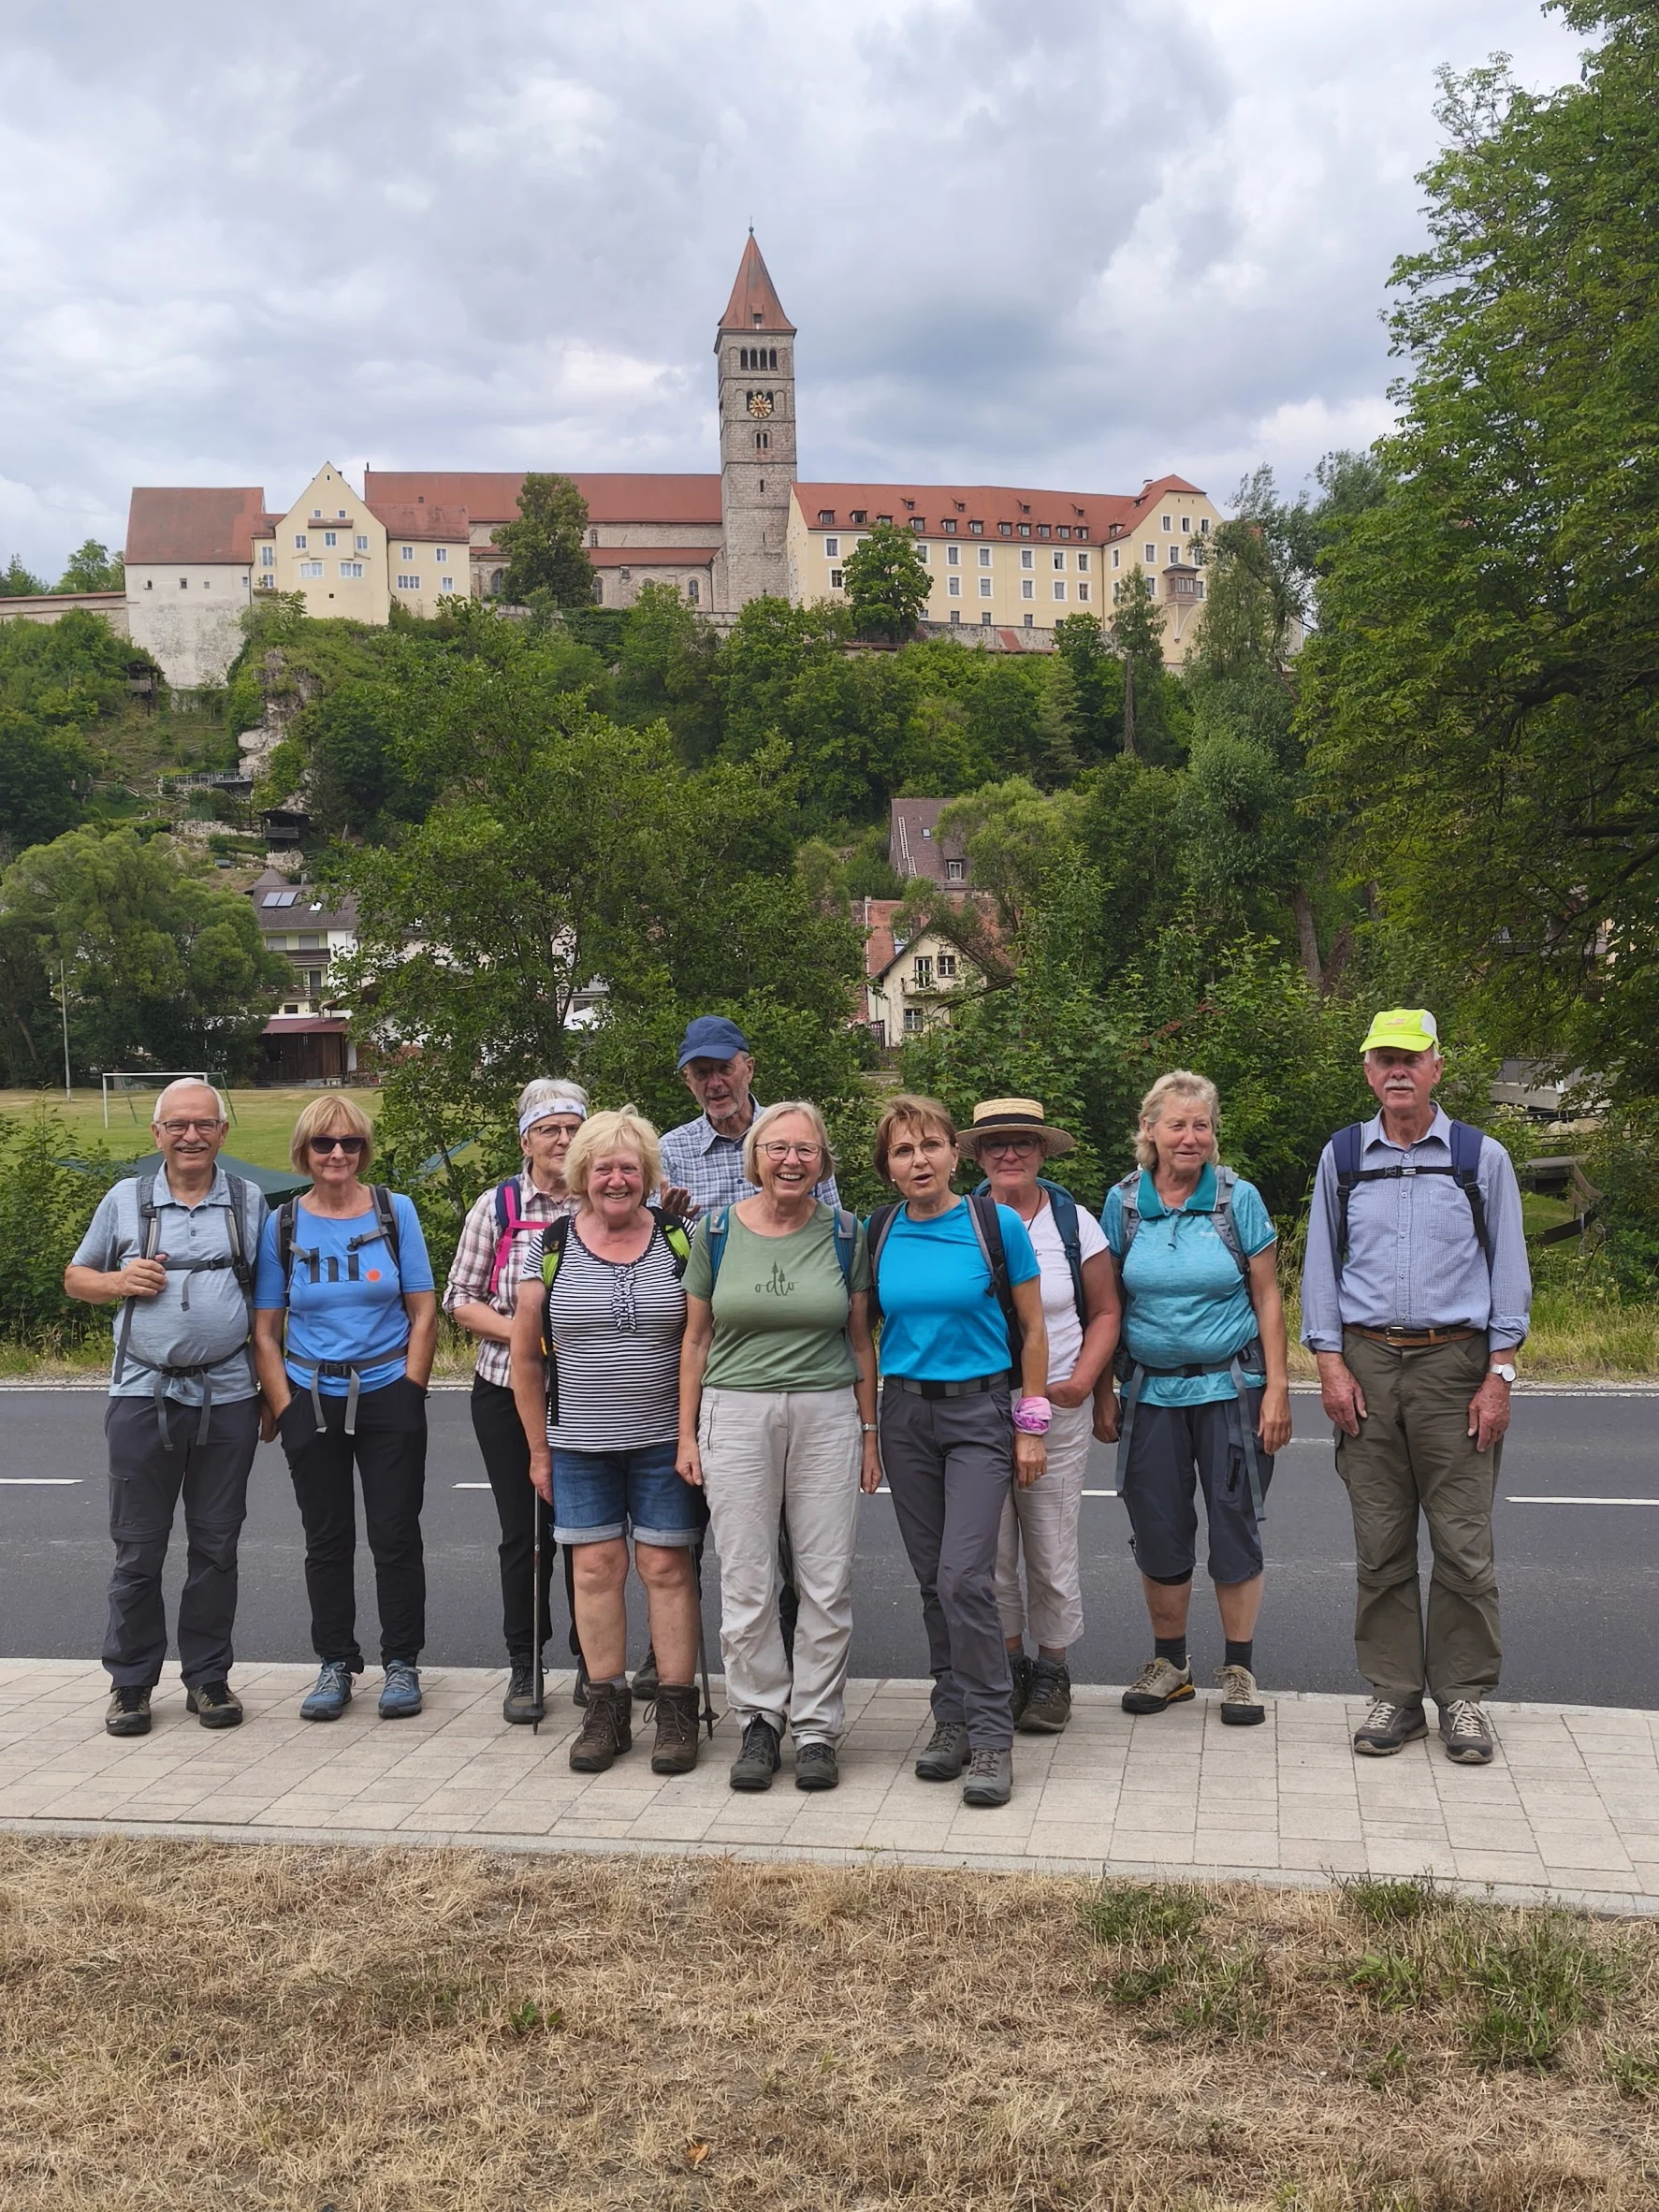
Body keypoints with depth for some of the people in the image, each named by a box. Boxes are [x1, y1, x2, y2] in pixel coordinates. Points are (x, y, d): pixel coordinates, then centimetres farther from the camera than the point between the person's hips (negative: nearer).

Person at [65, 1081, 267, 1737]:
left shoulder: (248, 1202, 8)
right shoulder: (125, 1199, 7)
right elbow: (75, 1277, 15)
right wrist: (119, 1281, -8)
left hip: (227, 1395, 1)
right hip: (144, 1394, 0)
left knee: (216, 1545, 7)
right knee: (137, 1548, 4)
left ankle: (208, 1677, 19)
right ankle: (130, 1683, 16)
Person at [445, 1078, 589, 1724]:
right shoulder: (497, 1206, 1)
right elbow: (460, 1300, 3)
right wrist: (518, 1330, -13)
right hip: (508, 1392, 0)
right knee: (524, 1532, 5)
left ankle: (592, 1663, 21)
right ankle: (523, 1667, 20)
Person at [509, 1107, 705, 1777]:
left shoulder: (678, 1240, 1)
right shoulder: (550, 1246, 2)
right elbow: (526, 1356, 6)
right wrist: (539, 1448, 6)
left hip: (664, 1440, -1)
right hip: (579, 1444, 1)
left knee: (666, 1567, 1)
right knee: (596, 1567, 4)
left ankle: (676, 1709, 10)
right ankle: (606, 1708, 15)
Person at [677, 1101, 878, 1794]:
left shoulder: (843, 1233, 4)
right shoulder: (717, 1231, 3)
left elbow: (860, 1340, 8)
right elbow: (697, 1336, 7)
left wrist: (869, 1435, 5)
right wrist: (687, 1434, 3)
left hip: (827, 1413, 0)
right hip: (736, 1412, 0)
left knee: (826, 1582, 2)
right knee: (746, 1583, 2)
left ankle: (816, 1727, 15)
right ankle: (760, 1720, 19)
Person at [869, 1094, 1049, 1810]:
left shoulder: (996, 1224, -6)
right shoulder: (880, 1232, 3)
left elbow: (1031, 1330, -1)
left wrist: (1031, 1425, -4)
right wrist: (868, 1417, 8)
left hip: (979, 1410, -4)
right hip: (905, 1412, 4)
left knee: (964, 1577, -13)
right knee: (933, 1579, 9)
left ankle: (991, 1739, -4)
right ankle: (952, 1718, 21)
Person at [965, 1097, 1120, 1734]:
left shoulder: (1074, 1222, 3)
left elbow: (1104, 1312, 8)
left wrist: (1081, 1381, -6)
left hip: (1057, 1408, 0)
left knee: (1052, 1548, 4)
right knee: (989, 1547, 3)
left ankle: (1052, 1670, 20)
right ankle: (1008, 1665, 21)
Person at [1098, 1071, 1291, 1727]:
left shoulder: (1239, 1199, -3)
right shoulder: (1123, 1202, 1)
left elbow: (1267, 1299, -1)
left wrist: (1277, 1389, -7)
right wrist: (1102, 1395, 5)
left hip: (1230, 1385, -2)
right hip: (1151, 1389, 2)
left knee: (1235, 1522, 2)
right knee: (1157, 1527, 7)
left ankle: (1239, 1669, 16)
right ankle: (1169, 1661, 24)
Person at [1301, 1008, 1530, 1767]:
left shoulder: (1482, 1157, 5)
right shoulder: (1341, 1158, 9)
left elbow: (1509, 1270, 5)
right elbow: (1321, 1267, 11)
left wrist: (1499, 1375, -1)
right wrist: (1331, 1363, 1)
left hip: (1455, 1363, -1)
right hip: (1367, 1363, 2)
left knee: (1463, 1542, -2)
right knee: (1381, 1544, 4)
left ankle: (1463, 1696, 11)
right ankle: (1395, 1695, 14)